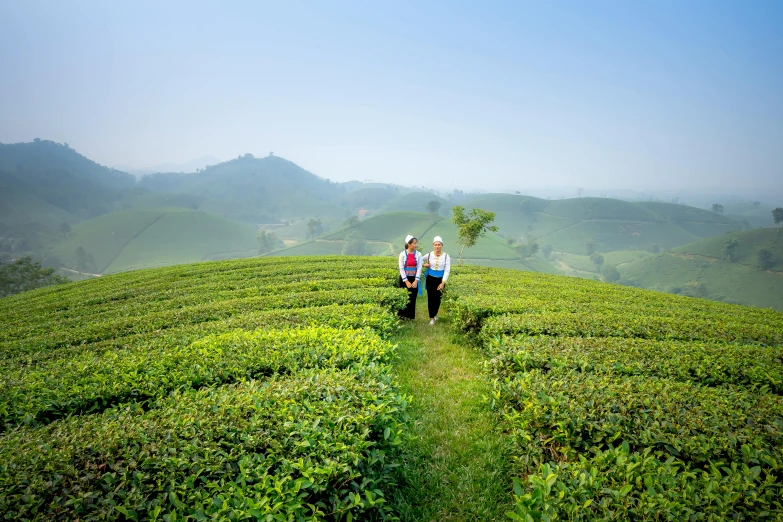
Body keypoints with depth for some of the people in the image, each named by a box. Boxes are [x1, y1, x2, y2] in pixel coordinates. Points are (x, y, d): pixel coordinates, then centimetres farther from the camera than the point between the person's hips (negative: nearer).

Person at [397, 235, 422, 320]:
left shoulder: (418, 254, -1)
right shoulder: (402, 254, -6)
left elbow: (419, 268, -3)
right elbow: (401, 268, -7)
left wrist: (416, 281, -12)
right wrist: (406, 281, -12)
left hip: (414, 279, 2)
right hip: (404, 279, -2)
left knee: (412, 298, 4)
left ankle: (410, 316, 15)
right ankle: (402, 316, 13)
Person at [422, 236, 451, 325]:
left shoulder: (446, 256, -9)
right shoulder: (429, 255, -4)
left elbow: (447, 270, -10)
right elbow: (420, 259, 16)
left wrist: (443, 283, -15)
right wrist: (424, 265, -4)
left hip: (440, 280, -1)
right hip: (430, 279, 1)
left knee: (437, 298, 8)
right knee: (430, 298, 1)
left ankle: (435, 314, 34)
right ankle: (432, 318, 11)